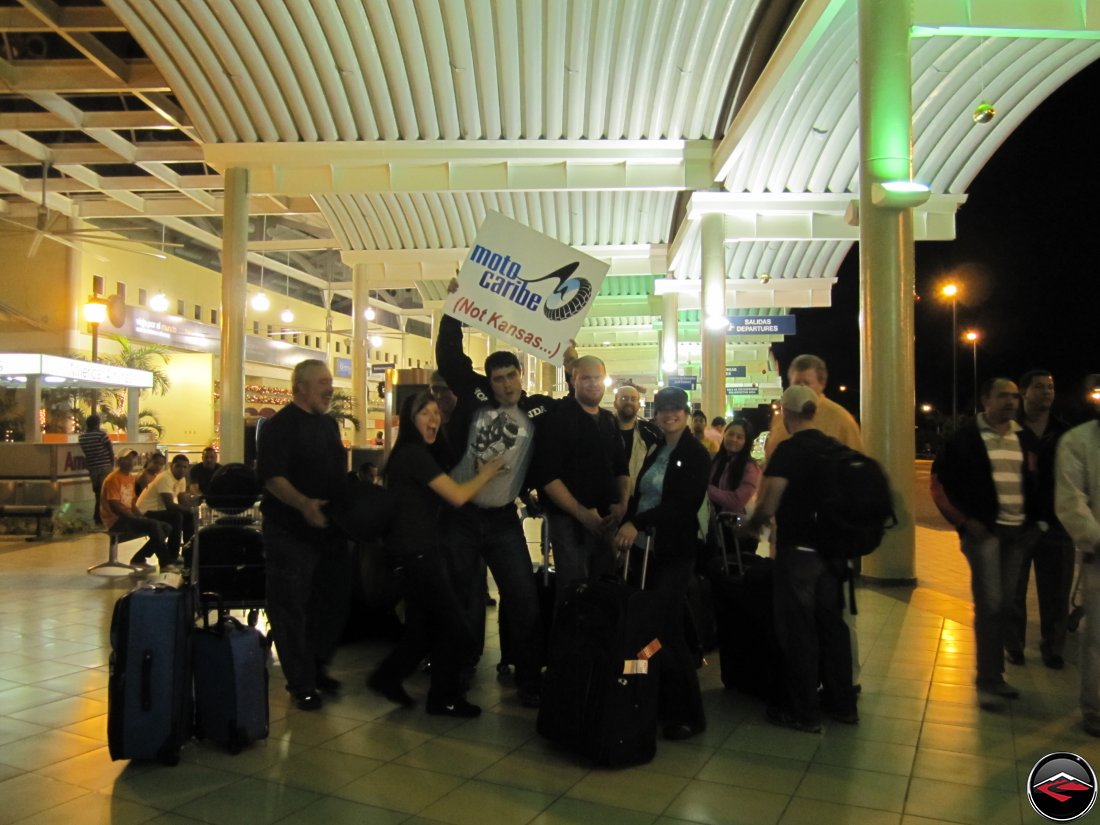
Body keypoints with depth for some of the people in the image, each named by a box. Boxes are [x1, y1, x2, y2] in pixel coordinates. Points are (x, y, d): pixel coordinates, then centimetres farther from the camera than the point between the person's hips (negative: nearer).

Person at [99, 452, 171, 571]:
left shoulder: (130, 477, 13)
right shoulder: (113, 479, -14)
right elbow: (115, 507, -20)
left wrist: (142, 517, 1)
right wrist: (137, 519, -19)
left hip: (128, 517, 9)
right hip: (116, 520, -9)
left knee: (164, 528, -1)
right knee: (153, 526, -25)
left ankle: (139, 559, 6)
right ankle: (165, 563, -18)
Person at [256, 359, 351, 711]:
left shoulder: (329, 424, 13)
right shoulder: (282, 425, -12)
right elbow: (270, 475, -22)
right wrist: (303, 504, -34)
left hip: (330, 529, 8)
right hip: (292, 533, -8)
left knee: (334, 599, 15)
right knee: (291, 608, 1)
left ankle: (315, 666, 34)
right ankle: (302, 684, 13)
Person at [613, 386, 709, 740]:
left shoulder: (695, 454, -6)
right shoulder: (656, 452, 16)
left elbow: (684, 503, -17)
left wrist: (637, 523, -25)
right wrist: (624, 526, 0)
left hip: (675, 552, -7)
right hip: (646, 549, 7)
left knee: (666, 629, -7)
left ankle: (689, 714, 7)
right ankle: (660, 702, 21)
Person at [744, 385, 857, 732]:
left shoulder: (788, 450, -16)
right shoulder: (834, 448, 4)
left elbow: (767, 507, -18)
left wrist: (750, 526, 1)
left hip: (797, 550, -7)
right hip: (831, 547, 7)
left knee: (798, 628, 3)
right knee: (832, 623, 16)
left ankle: (804, 712, 13)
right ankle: (842, 703, 27)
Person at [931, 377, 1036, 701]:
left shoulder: (1023, 438, 11)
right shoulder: (966, 437, -6)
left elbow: (1033, 482, 20)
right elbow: (939, 482, -5)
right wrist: (964, 521, -10)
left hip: (1017, 531, 5)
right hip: (984, 529, -5)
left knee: (1005, 604, 9)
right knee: (990, 603, -8)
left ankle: (992, 672, 20)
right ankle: (989, 676, 2)